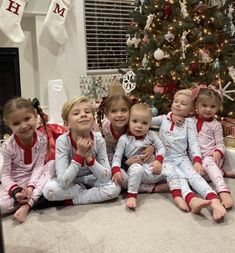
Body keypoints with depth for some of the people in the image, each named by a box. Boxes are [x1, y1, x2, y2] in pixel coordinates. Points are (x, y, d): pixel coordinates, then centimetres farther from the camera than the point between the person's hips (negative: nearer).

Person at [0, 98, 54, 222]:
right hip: (16, 183, -2)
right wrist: (16, 192, -30)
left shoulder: (42, 139, -14)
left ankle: (27, 205, -29)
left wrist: (30, 187, -27)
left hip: (35, 179, 2)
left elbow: (39, 166, -13)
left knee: (52, 165, -27)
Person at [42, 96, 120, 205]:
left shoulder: (98, 139, -20)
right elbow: (63, 182, -32)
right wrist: (80, 154, -37)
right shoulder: (62, 141, -26)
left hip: (91, 180, 1)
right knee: (49, 189, -31)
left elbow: (106, 177, -21)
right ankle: (91, 193, -7)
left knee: (114, 188, -26)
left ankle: (70, 200, -12)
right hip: (70, 182, -1)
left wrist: (89, 158, -34)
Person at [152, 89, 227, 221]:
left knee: (194, 175, -28)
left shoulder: (189, 122, 6)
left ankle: (214, 201, -47)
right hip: (165, 158, 1)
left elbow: (193, 142, -1)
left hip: (182, 158, -1)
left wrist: (197, 160, -14)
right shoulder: (164, 118, 14)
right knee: (179, 177, -28)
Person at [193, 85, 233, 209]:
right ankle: (220, 172, -16)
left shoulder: (215, 125, 8)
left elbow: (220, 144, 5)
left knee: (208, 163, -40)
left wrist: (218, 153, -18)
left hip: (210, 156, -4)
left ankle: (223, 191, -55)